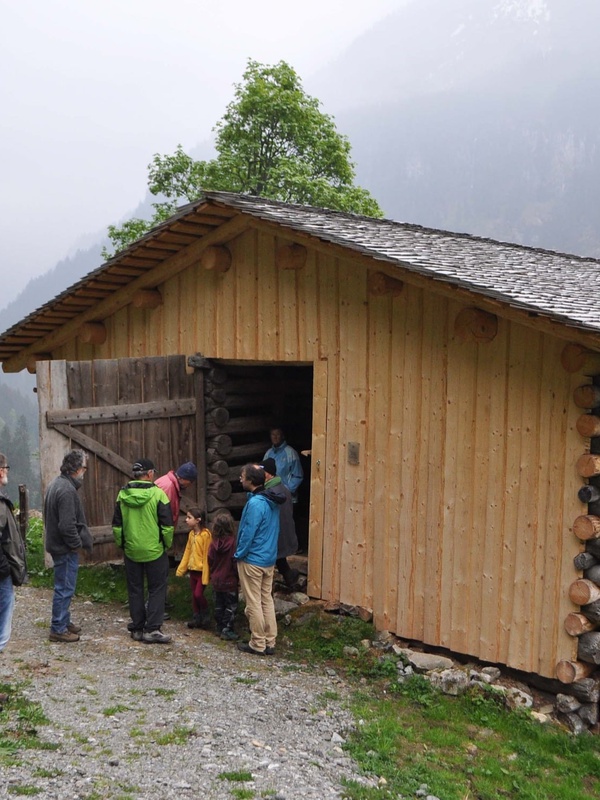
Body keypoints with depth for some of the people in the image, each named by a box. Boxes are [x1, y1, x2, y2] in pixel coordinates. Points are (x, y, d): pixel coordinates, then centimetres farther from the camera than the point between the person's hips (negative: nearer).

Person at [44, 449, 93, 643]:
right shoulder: (67, 490, -23)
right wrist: (76, 543, -14)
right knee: (64, 589, -1)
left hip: (58, 545, 10)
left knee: (64, 587, 20)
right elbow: (67, 525, -28)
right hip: (65, 548, -10)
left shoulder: (57, 484, 10)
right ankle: (58, 629, 7)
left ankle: (64, 622, 31)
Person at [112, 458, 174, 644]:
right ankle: (152, 629, 2)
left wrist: (121, 544, 17)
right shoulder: (157, 494, -13)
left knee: (135, 590, 13)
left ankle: (137, 629, 19)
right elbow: (167, 525, -10)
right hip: (155, 551, -3)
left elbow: (117, 526, 5)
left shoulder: (122, 495, -1)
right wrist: (168, 544, 5)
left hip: (131, 551, 4)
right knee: (157, 590, 6)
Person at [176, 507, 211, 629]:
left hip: (202, 570, -7)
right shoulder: (191, 534, 8)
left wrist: (206, 574, -17)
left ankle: (205, 614, 14)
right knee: (194, 595, 11)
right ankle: (197, 618, 21)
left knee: (198, 594, -8)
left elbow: (207, 555, -17)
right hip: (192, 569, 8)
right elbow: (187, 552, 14)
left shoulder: (205, 534, -17)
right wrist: (181, 569, 13)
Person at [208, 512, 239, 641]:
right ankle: (227, 630, 4)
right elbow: (235, 561, -16)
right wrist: (238, 576, -2)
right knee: (231, 606, 5)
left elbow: (210, 561, 5)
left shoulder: (214, 543, -4)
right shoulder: (233, 543, -19)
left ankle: (220, 628, 23)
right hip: (230, 581, -5)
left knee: (219, 605, 15)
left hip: (216, 580, 5)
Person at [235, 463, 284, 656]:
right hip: (269, 559, 9)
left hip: (252, 560, -9)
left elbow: (248, 533, -20)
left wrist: (238, 554, -7)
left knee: (254, 604, 2)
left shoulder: (255, 503, -22)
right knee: (267, 600, 12)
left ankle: (258, 644, 9)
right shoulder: (271, 500, 6)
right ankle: (269, 642, 18)